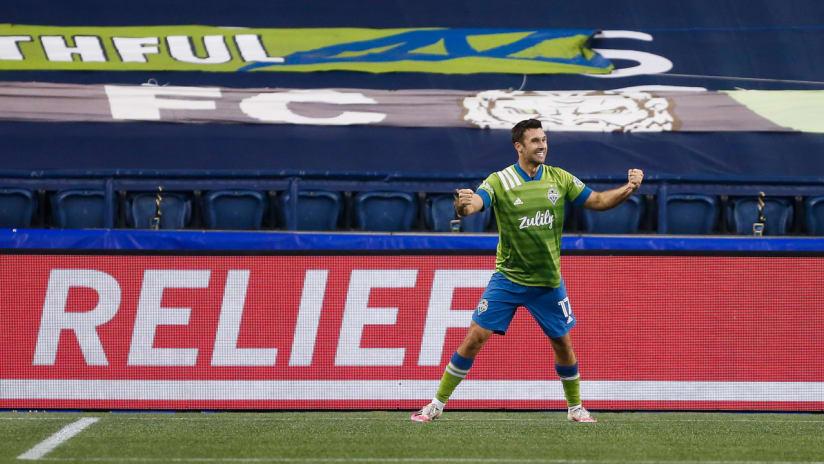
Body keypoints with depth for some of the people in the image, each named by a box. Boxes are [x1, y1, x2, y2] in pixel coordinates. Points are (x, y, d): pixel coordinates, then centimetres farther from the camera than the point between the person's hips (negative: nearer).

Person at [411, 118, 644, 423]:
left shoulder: (560, 179, -1)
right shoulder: (499, 181, -11)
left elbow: (598, 201, 5)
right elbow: (473, 204, -27)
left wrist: (629, 188, -12)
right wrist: (462, 206, -51)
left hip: (548, 282, 2)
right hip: (507, 280, -2)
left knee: (563, 344, 6)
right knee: (475, 338, -8)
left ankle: (575, 407, 29)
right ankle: (437, 404, 2)